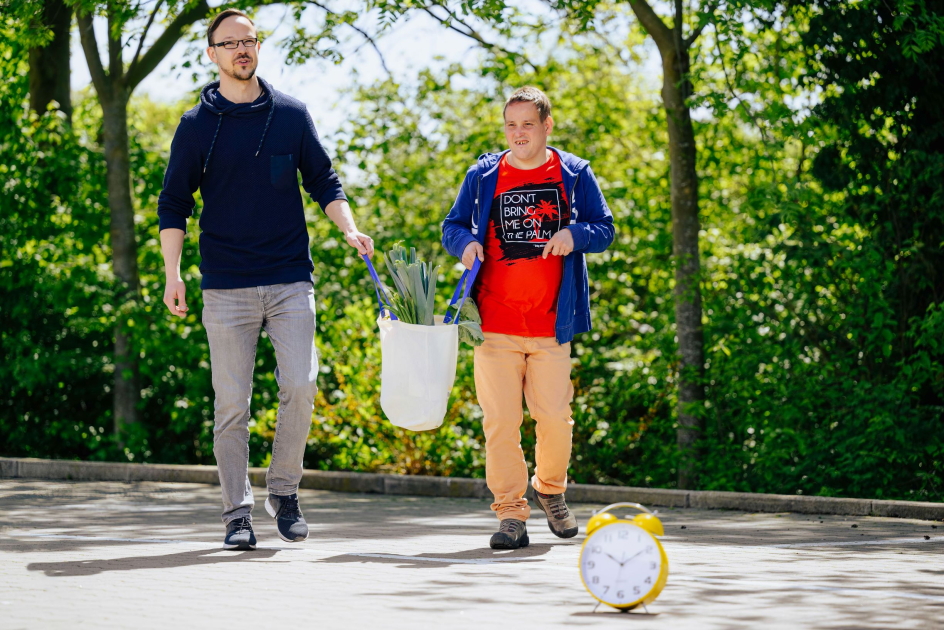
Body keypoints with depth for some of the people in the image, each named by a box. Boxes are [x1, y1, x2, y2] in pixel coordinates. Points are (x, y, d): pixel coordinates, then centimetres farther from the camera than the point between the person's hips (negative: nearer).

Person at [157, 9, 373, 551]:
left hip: (291, 280, 1)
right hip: (226, 286, -1)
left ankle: (285, 490, 7)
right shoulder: (197, 125, 5)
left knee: (300, 385, -11)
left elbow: (323, 180, 15)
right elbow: (174, 204, 7)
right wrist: (173, 274, -4)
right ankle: (238, 511, 6)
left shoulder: (291, 115, 9)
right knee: (232, 403, -1)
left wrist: (349, 228, -3)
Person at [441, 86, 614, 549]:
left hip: (551, 322, 0)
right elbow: (452, 227, 16)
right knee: (500, 419, -4)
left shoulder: (574, 174, 7)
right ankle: (510, 512, 4)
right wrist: (465, 243, -8)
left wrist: (574, 235, -13)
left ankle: (551, 491, 26)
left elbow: (605, 229, 9)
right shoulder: (483, 176, 9)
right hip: (495, 322, 1)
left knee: (555, 415, -1)